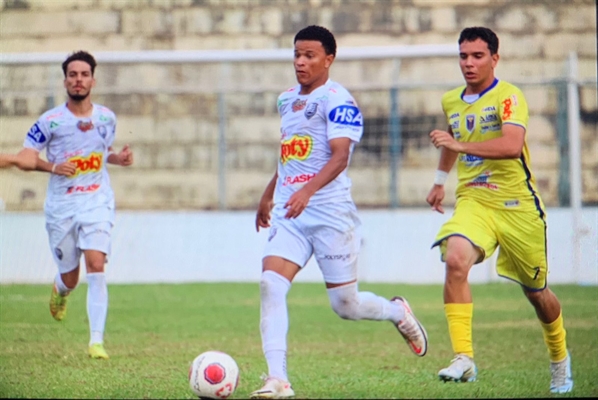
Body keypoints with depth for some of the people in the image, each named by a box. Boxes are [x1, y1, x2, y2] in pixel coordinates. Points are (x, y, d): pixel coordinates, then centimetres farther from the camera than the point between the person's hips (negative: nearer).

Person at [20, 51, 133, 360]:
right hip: (61, 206, -1)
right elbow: (25, 157, -2)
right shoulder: (50, 121, -6)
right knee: (70, 278, 8)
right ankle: (59, 290, 49)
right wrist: (53, 167, -19)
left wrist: (120, 158, -1)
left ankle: (96, 341, -18)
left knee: (96, 266, -18)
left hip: (97, 203, 1)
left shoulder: (106, 118, 4)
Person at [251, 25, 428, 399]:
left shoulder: (337, 99, -9)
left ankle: (397, 312, 35)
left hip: (330, 212, -6)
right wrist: (269, 195, 36)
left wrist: (307, 190, -36)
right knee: (270, 284, -16)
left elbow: (340, 157, -21)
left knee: (345, 305, 1)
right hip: (289, 214, 6)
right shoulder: (287, 99, 15)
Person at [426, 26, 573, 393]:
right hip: (473, 201, 4)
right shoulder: (451, 102, 8)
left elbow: (512, 145, -30)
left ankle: (560, 358, 39)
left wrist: (459, 145, -35)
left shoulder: (508, 96, -12)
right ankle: (464, 359, -28)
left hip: (518, 204, -4)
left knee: (536, 291, 10)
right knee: (455, 260, -27)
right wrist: (441, 181, 38)